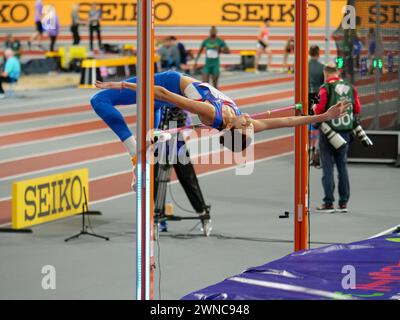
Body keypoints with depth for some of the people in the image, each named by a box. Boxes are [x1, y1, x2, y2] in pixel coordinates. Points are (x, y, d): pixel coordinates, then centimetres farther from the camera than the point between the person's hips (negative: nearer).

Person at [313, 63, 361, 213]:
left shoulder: (325, 88, -11)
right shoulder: (350, 87, 4)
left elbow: (320, 110, -17)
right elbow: (357, 110, 5)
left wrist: (315, 107, 5)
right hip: (345, 133, 5)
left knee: (327, 167, 1)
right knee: (342, 166, 13)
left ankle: (328, 203, 0)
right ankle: (343, 203, 14)